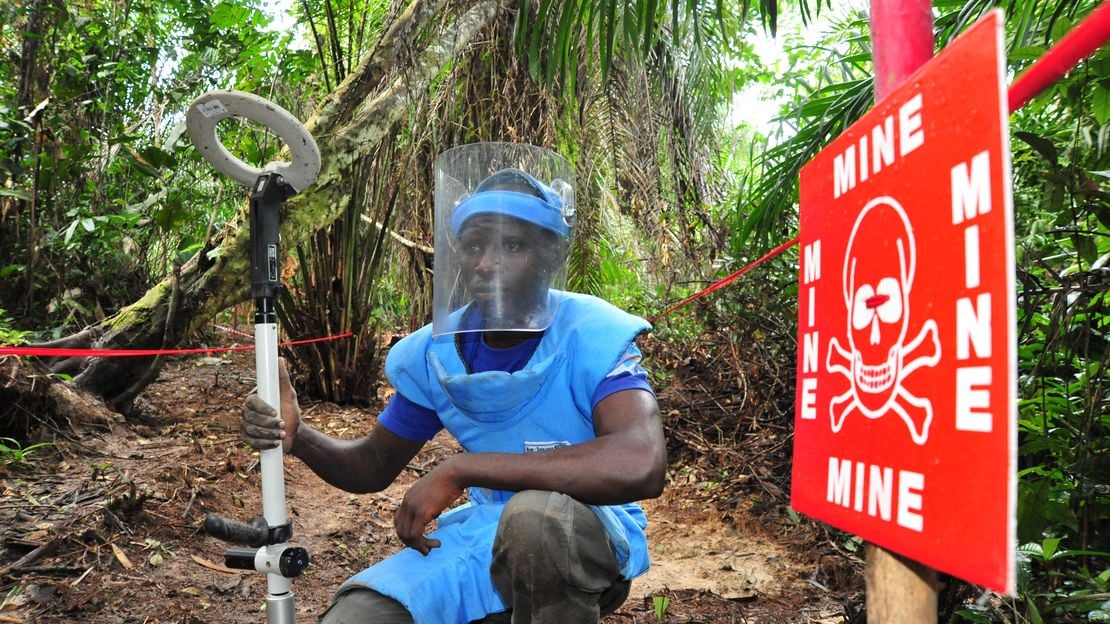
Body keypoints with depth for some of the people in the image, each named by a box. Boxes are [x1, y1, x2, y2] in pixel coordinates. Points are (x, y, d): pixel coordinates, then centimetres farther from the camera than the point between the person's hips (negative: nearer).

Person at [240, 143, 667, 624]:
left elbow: (641, 466, -39)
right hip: (483, 535, 4)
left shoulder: (592, 338, -20)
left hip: (590, 535, -4)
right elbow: (374, 467, 10)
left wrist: (461, 468, -35)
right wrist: (297, 437, -13)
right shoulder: (436, 354, -3)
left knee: (536, 514, -37)